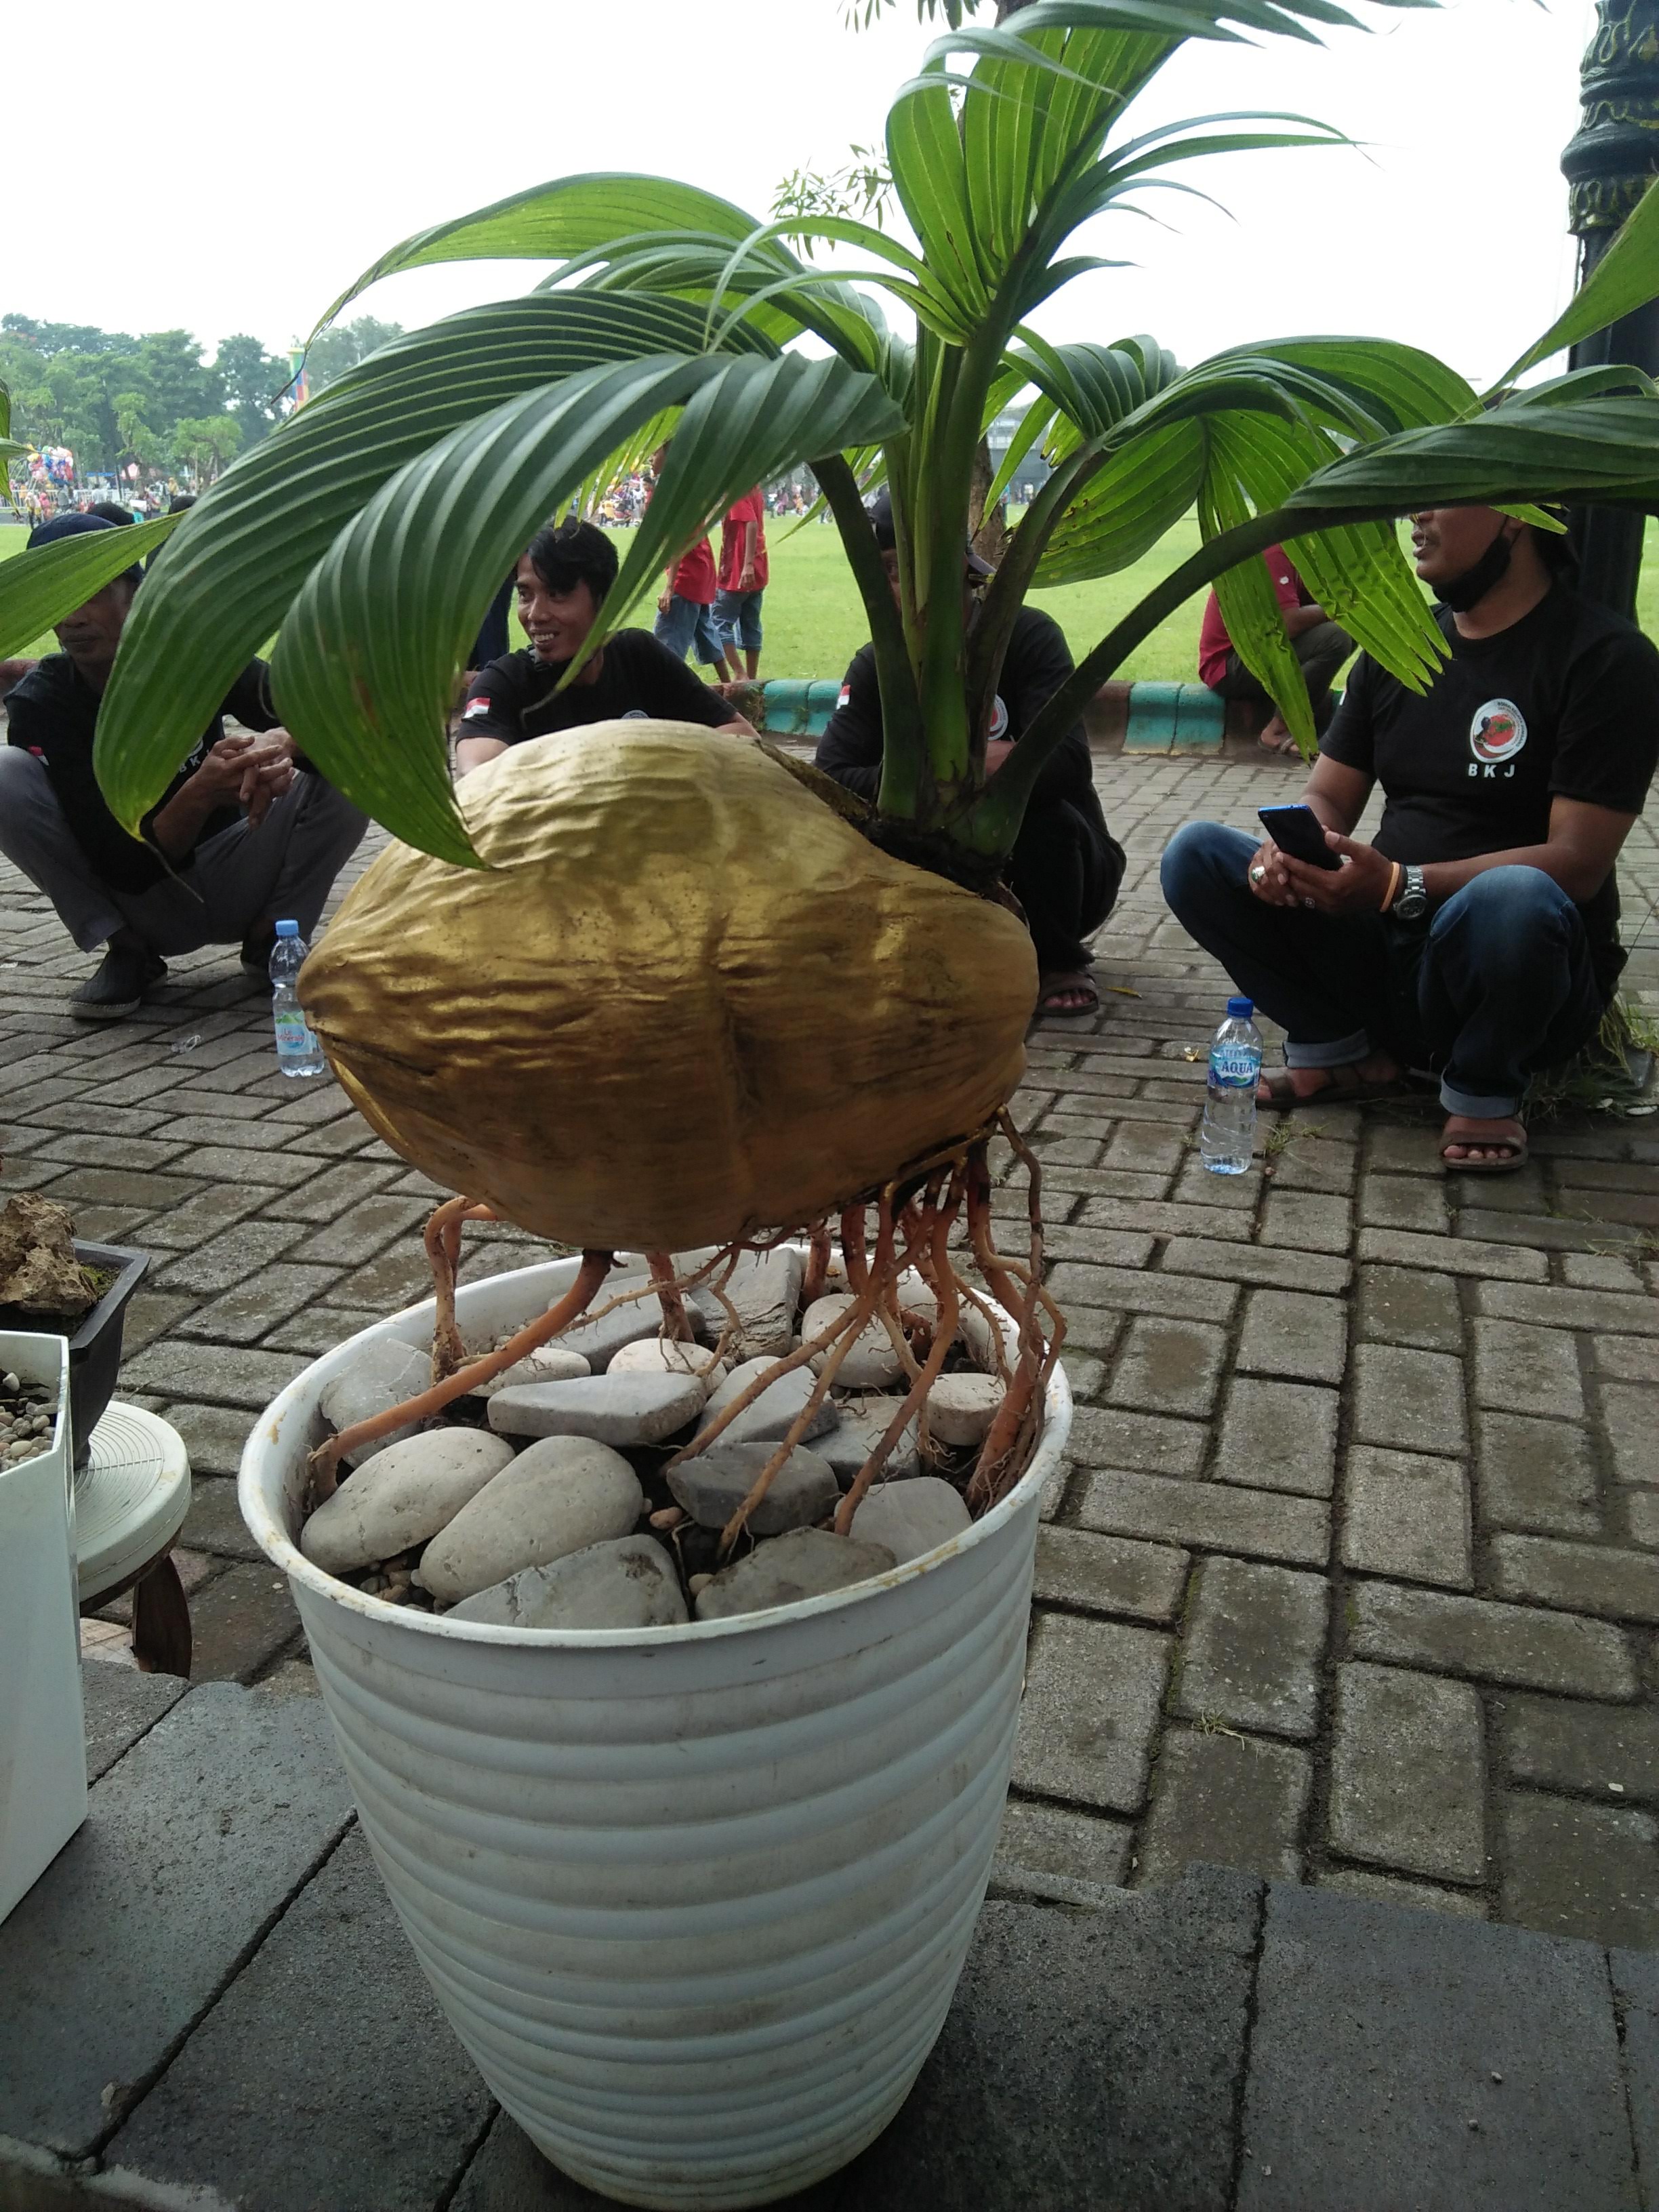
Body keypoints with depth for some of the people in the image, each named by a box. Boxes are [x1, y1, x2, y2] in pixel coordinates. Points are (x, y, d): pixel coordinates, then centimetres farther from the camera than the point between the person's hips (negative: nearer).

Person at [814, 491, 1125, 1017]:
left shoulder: (1028, 635, -16)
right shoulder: (876, 665, -6)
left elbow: (1067, 763, -30)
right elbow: (830, 779, -20)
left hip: (1058, 870, -2)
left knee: (1048, 815, -34)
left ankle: (1060, 963, -6)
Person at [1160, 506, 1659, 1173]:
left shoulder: (1606, 660, -10)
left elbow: (1577, 864, -18)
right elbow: (1327, 800, 8)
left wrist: (1402, 886, -32)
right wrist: (1287, 851, -18)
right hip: (1382, 952, 5)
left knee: (1514, 898, -41)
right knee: (1196, 854, -10)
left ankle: (1483, 1093, -9)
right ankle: (1338, 1050, 0)